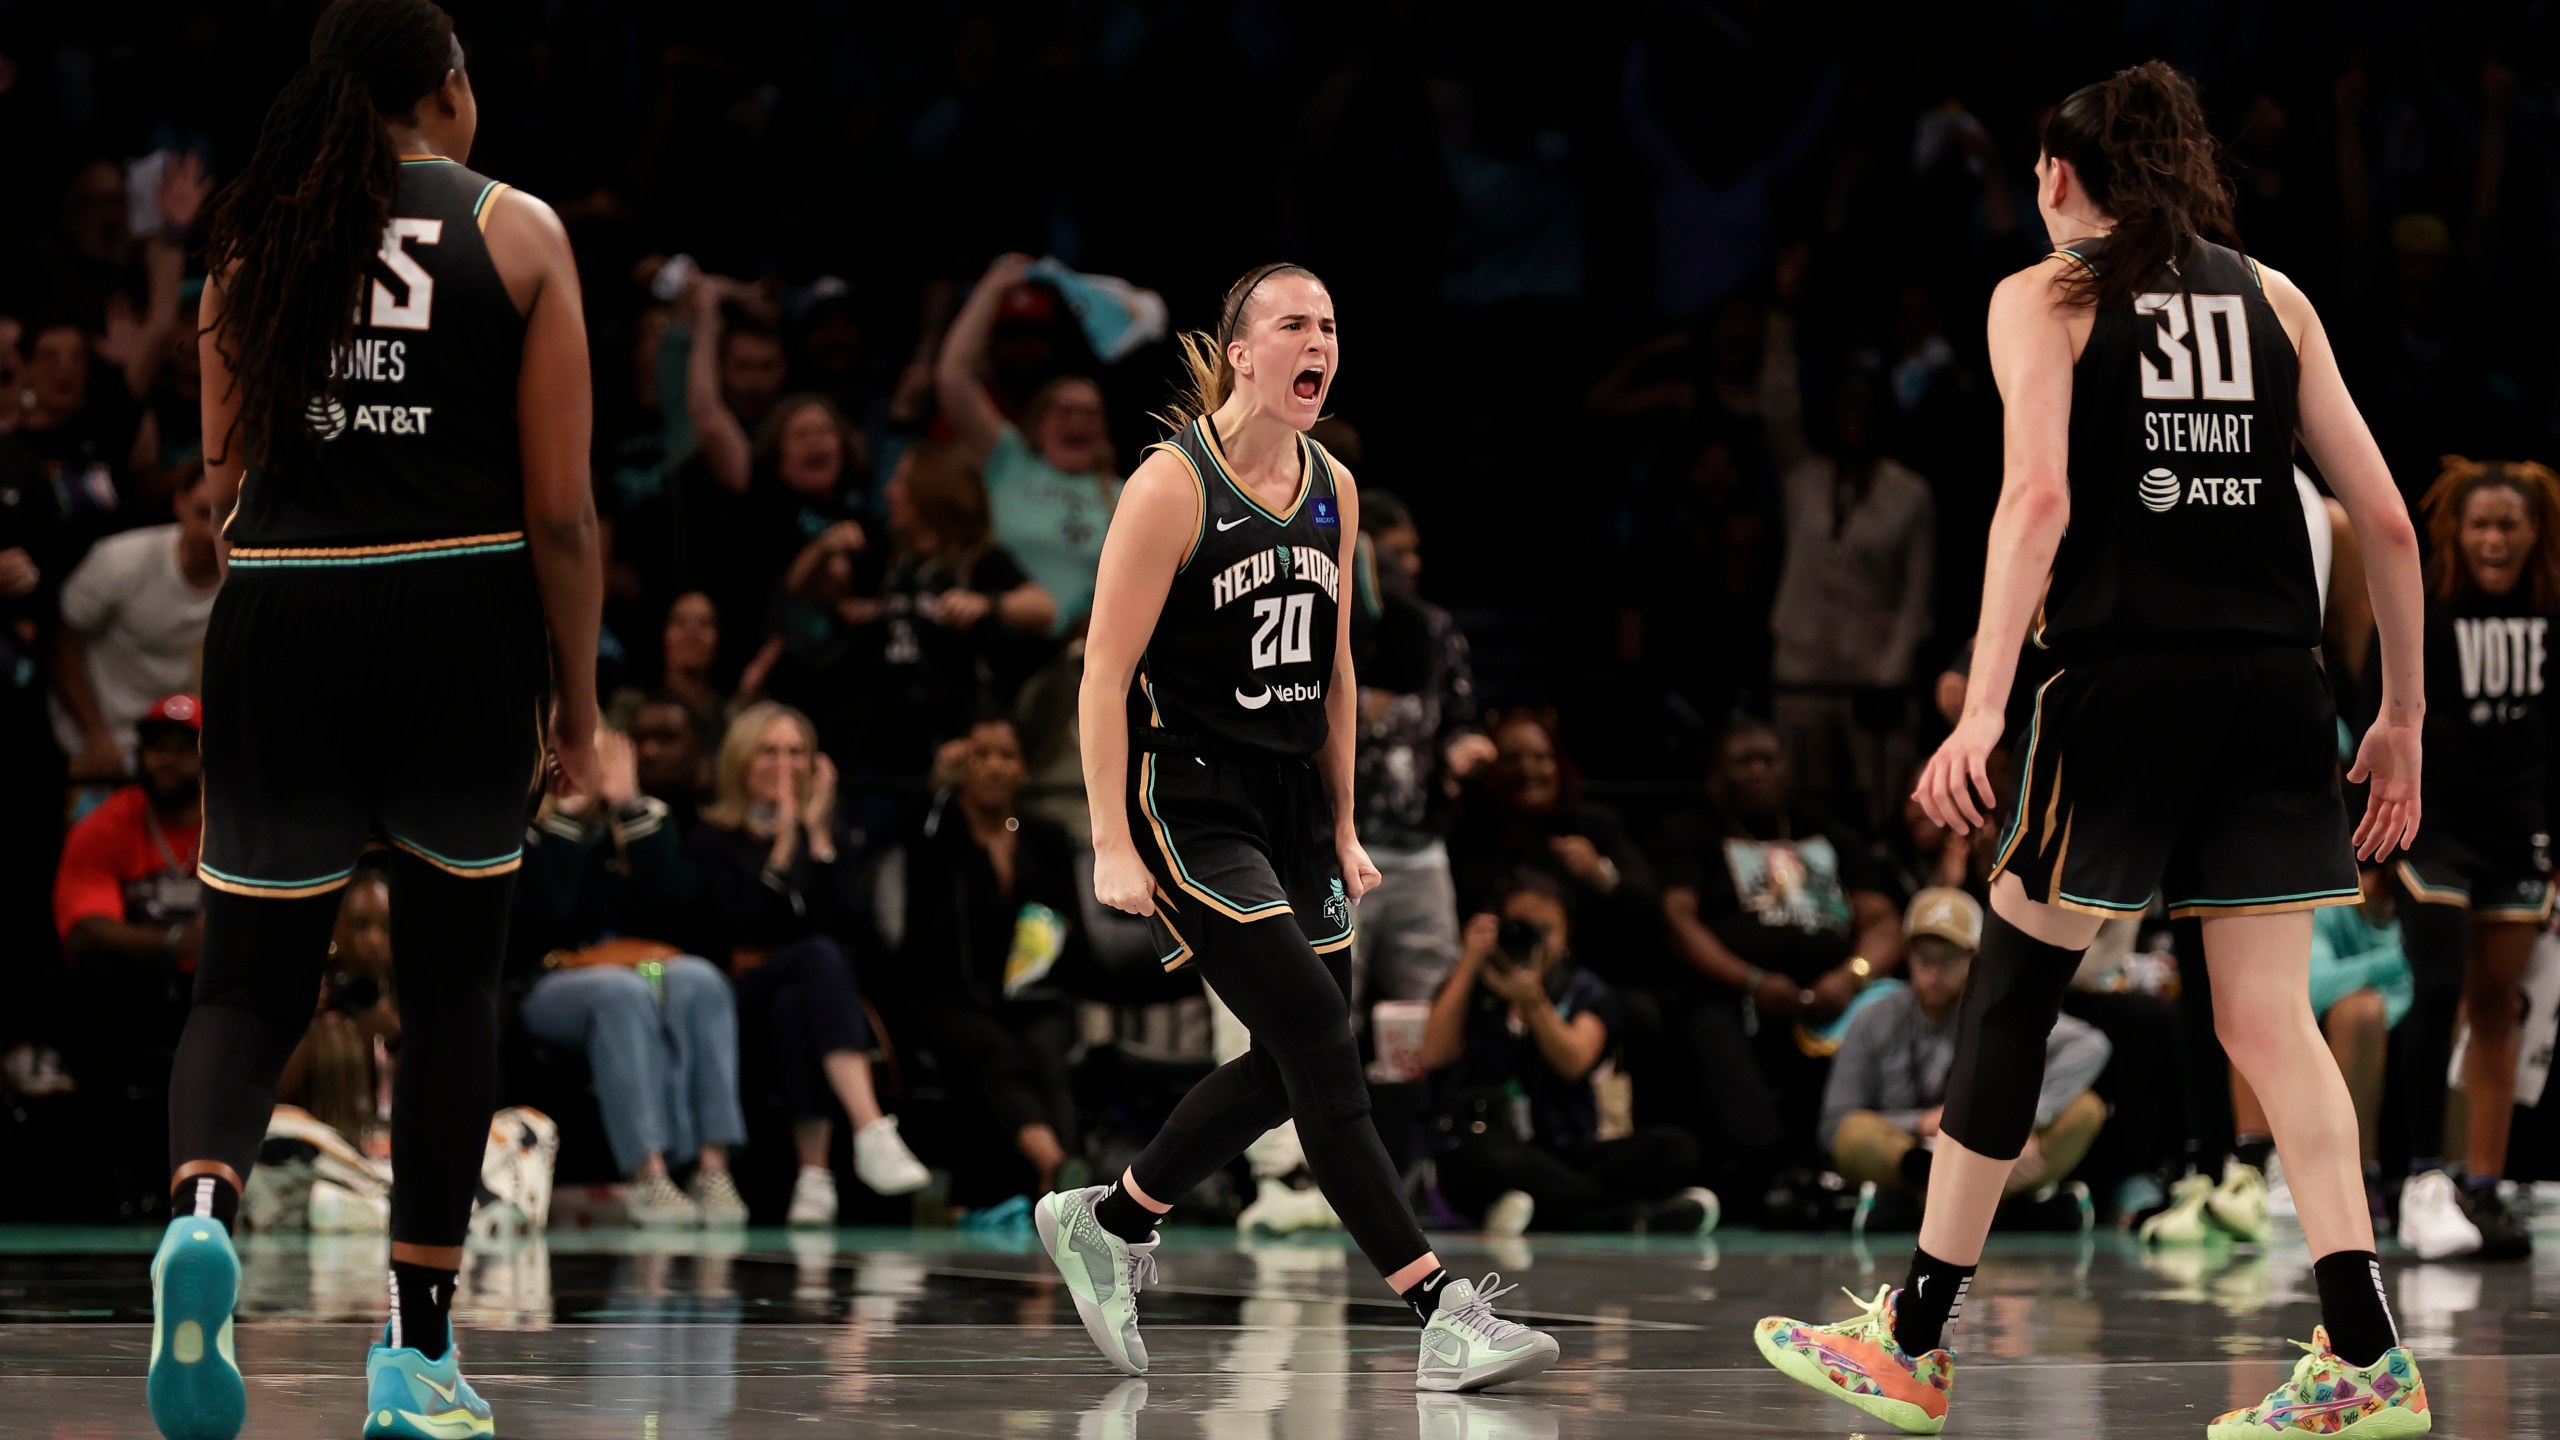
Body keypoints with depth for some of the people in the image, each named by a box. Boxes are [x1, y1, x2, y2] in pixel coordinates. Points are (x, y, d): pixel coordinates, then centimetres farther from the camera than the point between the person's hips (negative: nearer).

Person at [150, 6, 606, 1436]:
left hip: (281, 620, 2)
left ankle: (205, 1202, -25)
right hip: (460, 620, -2)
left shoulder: (262, 232, 9)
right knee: (454, 978, 12)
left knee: (250, 979, 7)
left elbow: (226, 461, 15)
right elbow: (560, 508, -2)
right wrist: (581, 704, 5)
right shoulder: (518, 231, 1)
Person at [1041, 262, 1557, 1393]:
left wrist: (1341, 827, 17)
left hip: (1291, 802, 8)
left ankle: (1105, 1223, 31)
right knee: (1320, 1043, -15)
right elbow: (1105, 674, -13)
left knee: (1291, 1067, 8)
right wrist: (1111, 844, -17)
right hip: (1188, 800, -8)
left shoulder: (1333, 492, 9)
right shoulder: (1173, 484, -12)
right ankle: (1443, 1316, -17)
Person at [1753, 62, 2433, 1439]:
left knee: (2008, 998, 7)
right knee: (2269, 1018, 5)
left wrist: (1982, 706, -17)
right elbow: (2385, 517, 10)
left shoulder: (2044, 298, 5)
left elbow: (2040, 498, -12)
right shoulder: (2271, 297, 15)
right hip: (2273, 690, 4)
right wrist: (2401, 715, 17)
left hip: (2123, 677, -4)